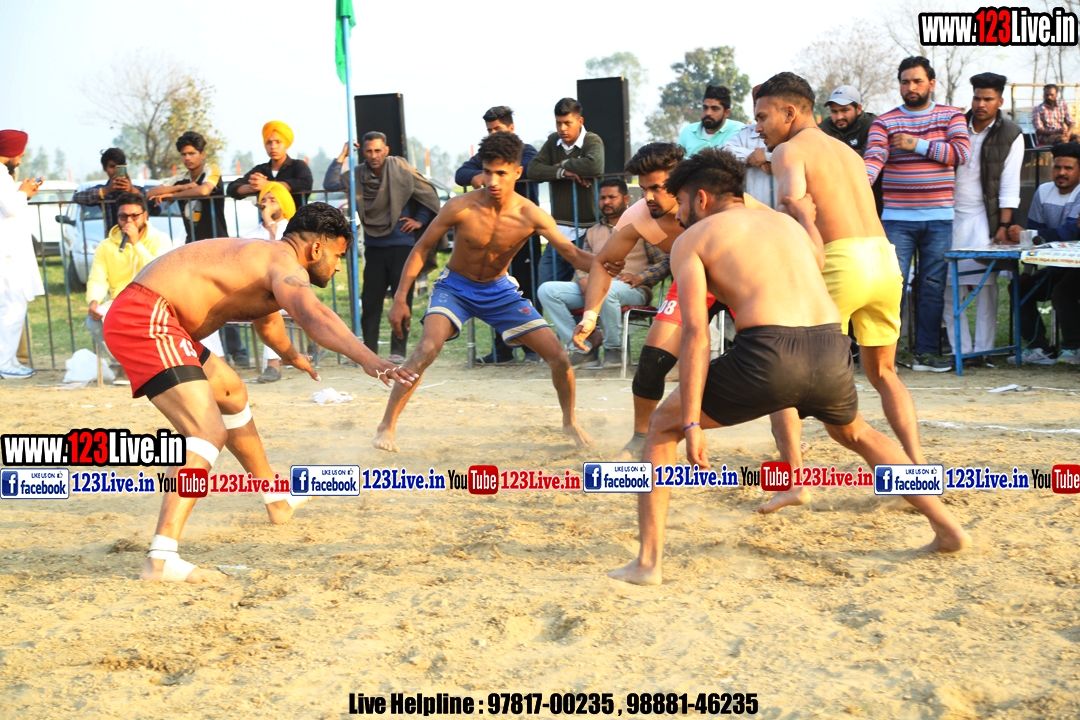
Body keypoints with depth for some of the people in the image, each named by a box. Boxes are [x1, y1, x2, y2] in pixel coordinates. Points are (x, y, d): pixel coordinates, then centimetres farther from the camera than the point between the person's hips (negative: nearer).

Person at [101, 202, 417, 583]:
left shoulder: (264, 257, 19)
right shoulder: (285, 265, -14)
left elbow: (267, 320, 42)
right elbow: (312, 314, -37)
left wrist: (292, 356, 61)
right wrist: (368, 359, -50)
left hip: (151, 319, 12)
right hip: (144, 320, -12)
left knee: (230, 392, 29)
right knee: (209, 433, -22)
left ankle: (278, 501, 47)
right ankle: (162, 558, -33)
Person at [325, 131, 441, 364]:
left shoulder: (401, 169, -6)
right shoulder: (359, 175, 1)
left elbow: (428, 194, 3)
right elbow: (330, 184, -9)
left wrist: (420, 220, -2)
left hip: (401, 244, -3)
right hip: (374, 246, 3)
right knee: (371, 299, 4)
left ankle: (398, 351, 4)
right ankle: (369, 350, 10)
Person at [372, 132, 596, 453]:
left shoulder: (531, 216, -21)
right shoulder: (461, 208, -24)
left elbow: (573, 253, -19)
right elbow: (422, 249, -12)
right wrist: (400, 299, -15)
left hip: (500, 291, 3)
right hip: (455, 288, -2)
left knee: (559, 356, -3)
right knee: (428, 347, -30)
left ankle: (570, 421, 24)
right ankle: (386, 426, -18)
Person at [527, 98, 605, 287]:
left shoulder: (592, 141, -5)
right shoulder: (553, 141, 11)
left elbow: (594, 165, -27)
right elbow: (533, 169, 0)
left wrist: (564, 164, -11)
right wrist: (563, 173, -15)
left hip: (586, 231, -5)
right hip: (559, 230, 6)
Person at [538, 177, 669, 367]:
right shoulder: (593, 232, 26)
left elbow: (665, 262, 0)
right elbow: (581, 266, 19)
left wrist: (640, 277, -16)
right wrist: (583, 281, -5)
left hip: (631, 290, -6)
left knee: (607, 289, -42)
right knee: (547, 290, -16)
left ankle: (613, 350, -21)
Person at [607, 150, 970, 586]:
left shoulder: (691, 239, 13)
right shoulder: (786, 222, 28)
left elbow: (696, 332, -1)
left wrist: (692, 424, -5)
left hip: (767, 354, -5)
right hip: (831, 352, 5)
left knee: (662, 428, 16)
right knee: (856, 435, 37)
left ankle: (648, 562, 6)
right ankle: (947, 528, 37)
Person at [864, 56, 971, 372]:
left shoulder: (952, 116, 8)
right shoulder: (884, 121, 3)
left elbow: (961, 152, -7)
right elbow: (874, 157, -13)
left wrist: (918, 145, -11)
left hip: (939, 218, 2)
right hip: (897, 218, -1)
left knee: (933, 286, 5)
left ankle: (927, 352, 12)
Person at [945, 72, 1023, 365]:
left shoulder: (1011, 135, 0)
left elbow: (1009, 184, -2)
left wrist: (1004, 225, -8)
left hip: (984, 217, -2)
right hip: (949, 212, 3)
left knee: (985, 283, -5)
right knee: (949, 284, -2)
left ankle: (983, 350, 1)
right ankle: (960, 349, 3)